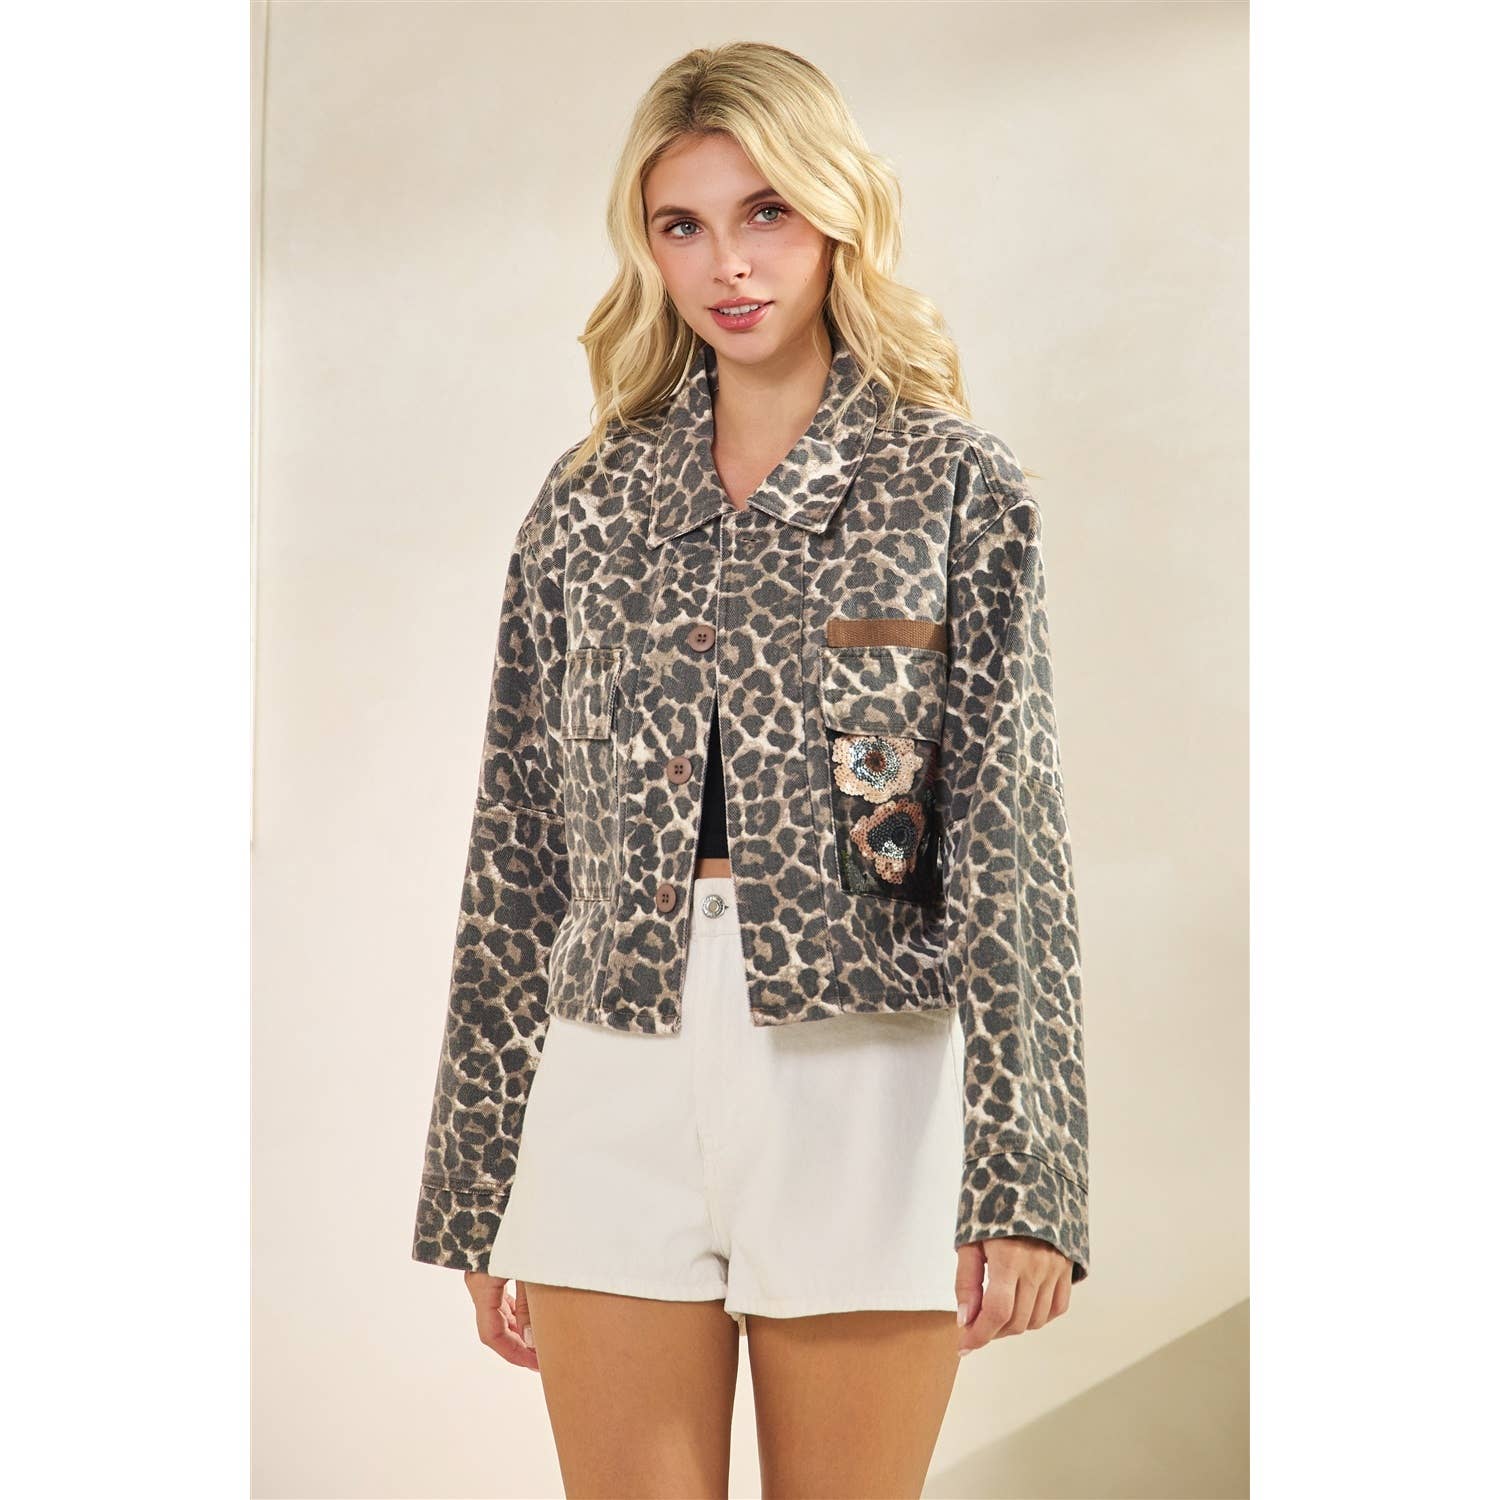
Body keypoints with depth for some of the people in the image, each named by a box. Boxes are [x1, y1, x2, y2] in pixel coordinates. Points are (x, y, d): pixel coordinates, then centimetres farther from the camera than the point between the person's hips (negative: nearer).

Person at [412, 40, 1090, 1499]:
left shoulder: (954, 484, 3)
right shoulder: (587, 503, 10)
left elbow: (1007, 833, -3)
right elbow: (519, 848, 11)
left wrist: (1021, 1179, -11)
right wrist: (479, 1190, 10)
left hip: (863, 1083, -2)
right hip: (617, 1081, 2)